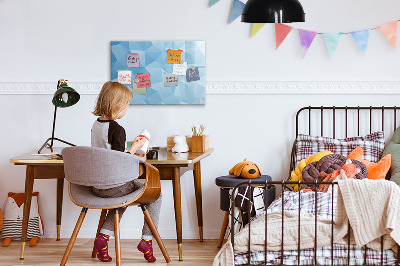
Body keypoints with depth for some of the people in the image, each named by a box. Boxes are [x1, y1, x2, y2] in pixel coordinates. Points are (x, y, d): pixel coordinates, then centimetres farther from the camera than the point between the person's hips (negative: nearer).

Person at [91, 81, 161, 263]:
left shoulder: (96, 125, 6)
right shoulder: (117, 130, -20)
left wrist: (130, 154, 18)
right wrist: (134, 148, -9)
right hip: (114, 186, -8)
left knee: (123, 196, 35)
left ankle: (104, 236, 18)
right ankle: (146, 240, 9)